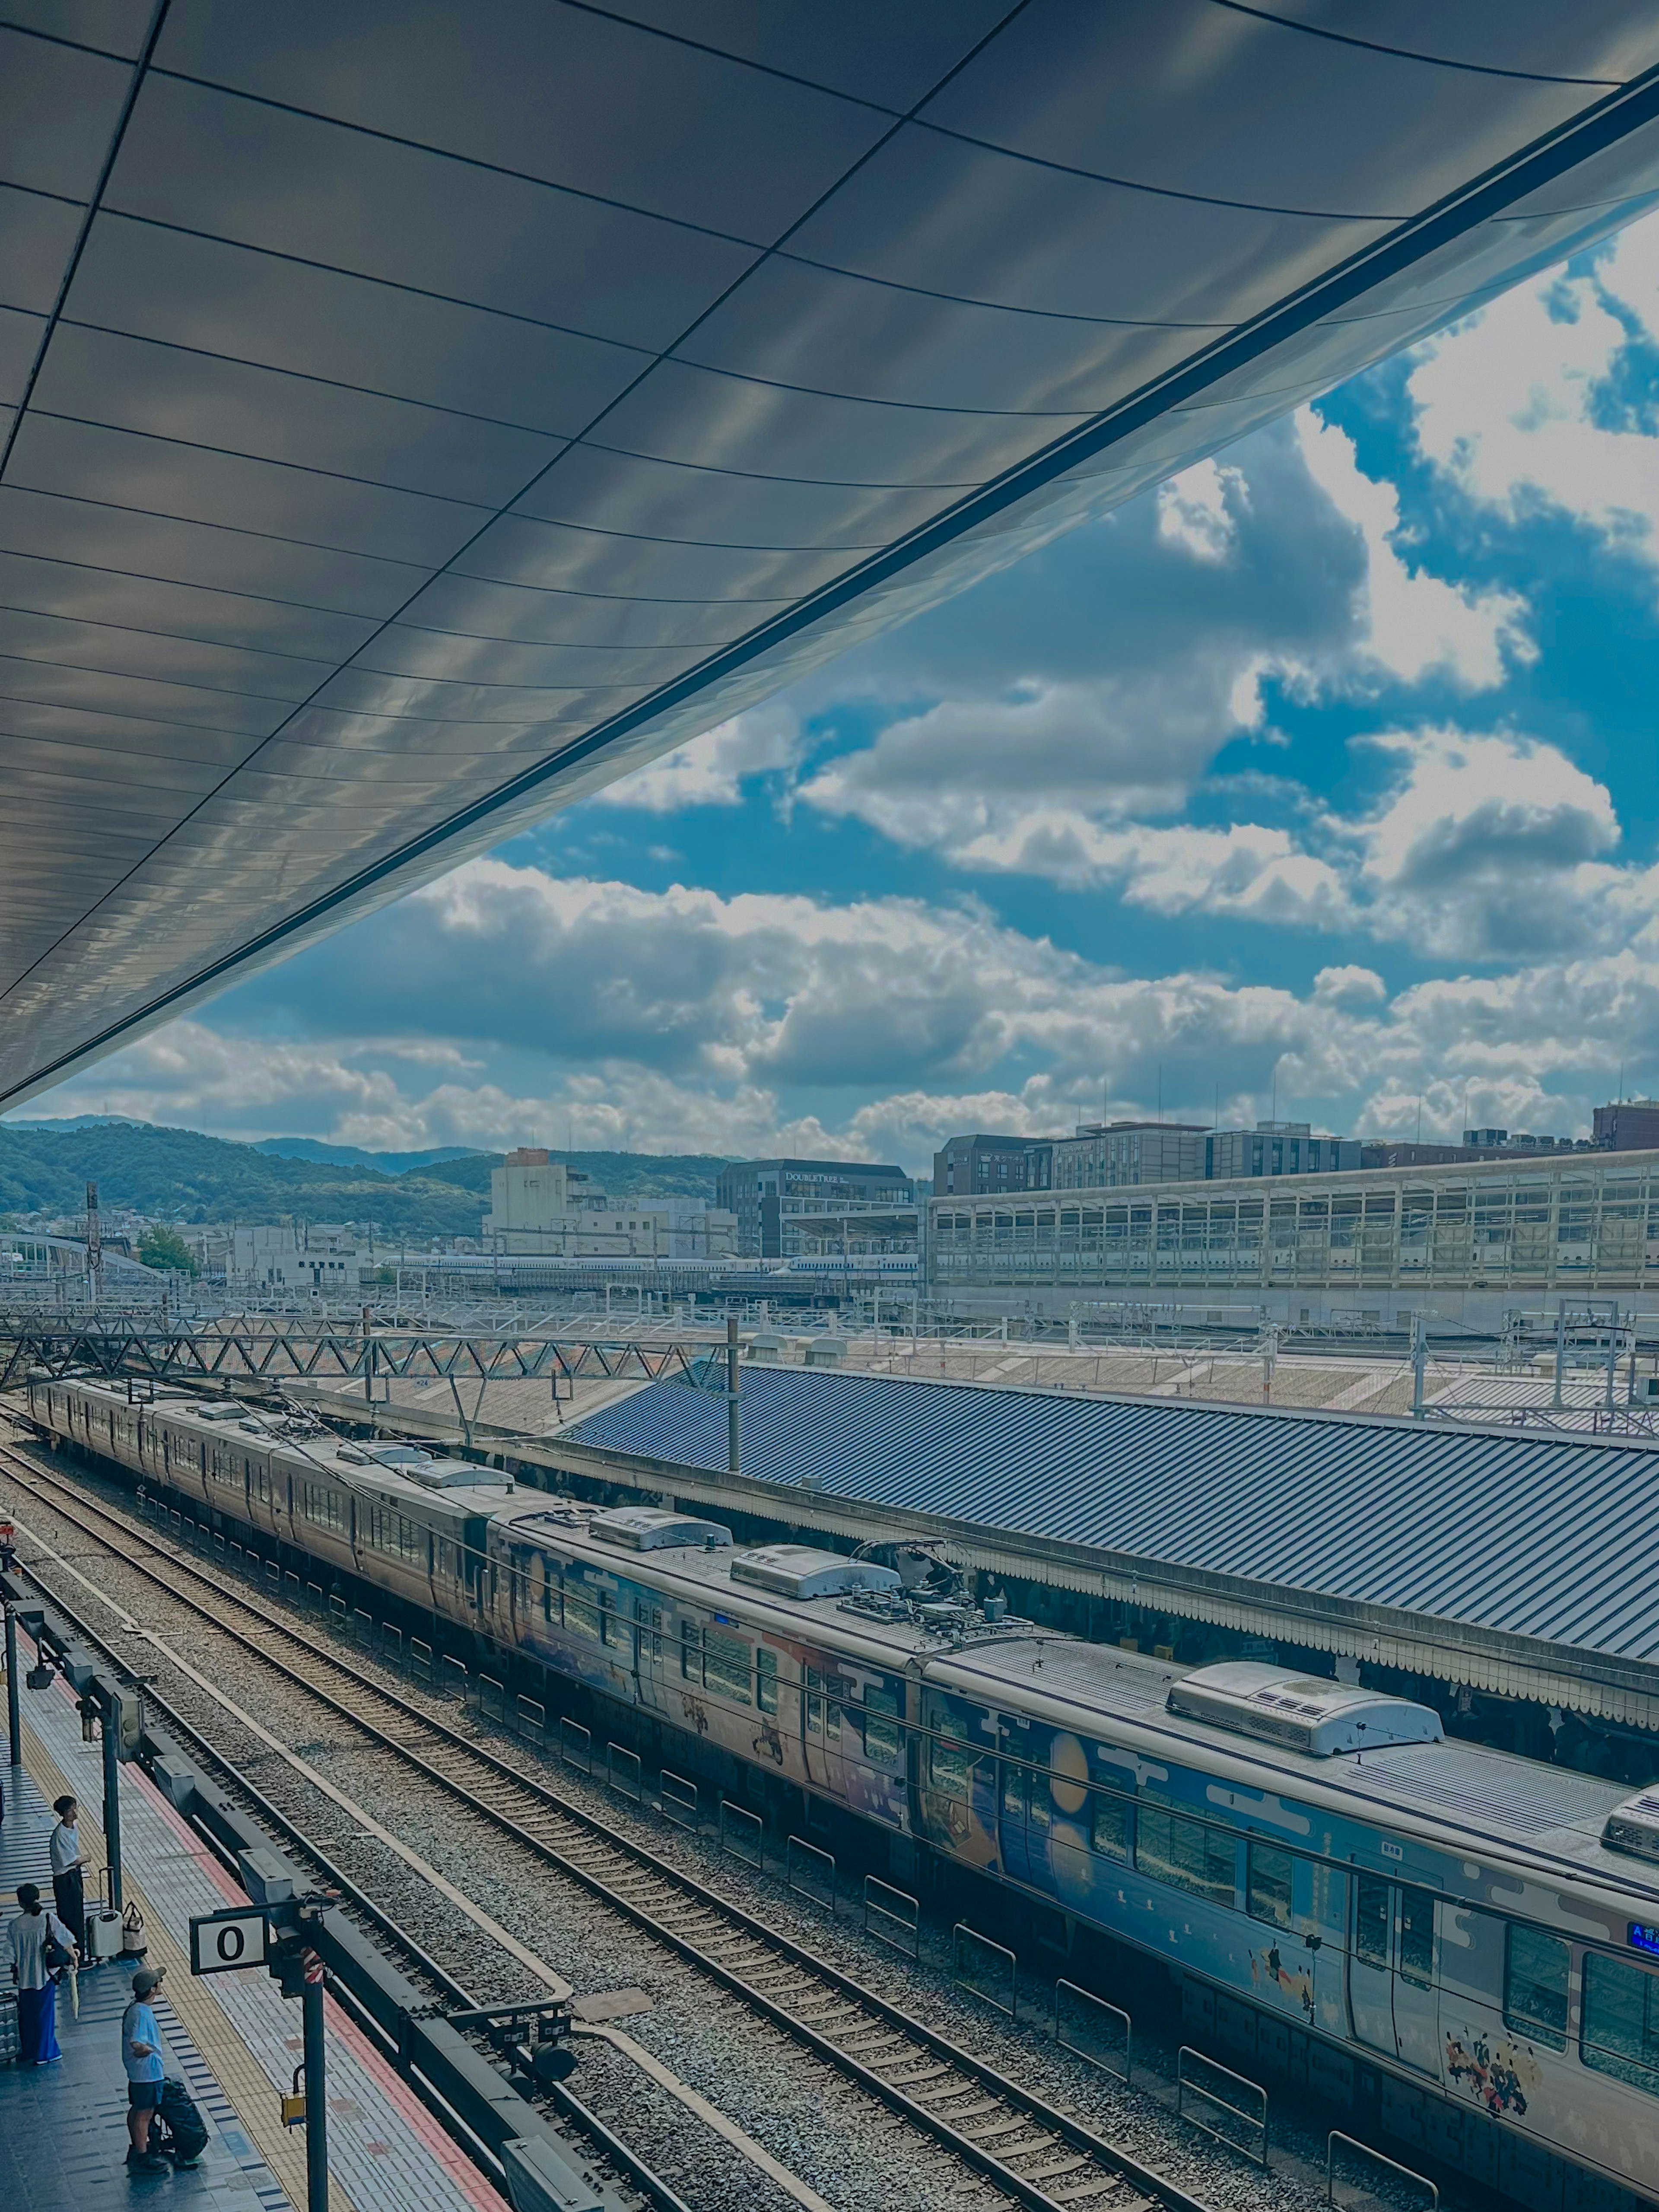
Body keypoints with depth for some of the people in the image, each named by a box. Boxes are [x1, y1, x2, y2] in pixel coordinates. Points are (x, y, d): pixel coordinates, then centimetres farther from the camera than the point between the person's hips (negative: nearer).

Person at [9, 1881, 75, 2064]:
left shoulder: (15, 1926, -14)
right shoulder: (49, 1920, -17)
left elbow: (13, 1956, -5)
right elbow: (67, 1943, -10)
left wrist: (15, 1973, 13)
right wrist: (74, 1958, 9)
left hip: (25, 1977, 1)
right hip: (46, 1974, -1)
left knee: (26, 2014, 20)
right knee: (45, 2013, 13)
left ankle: (27, 2051, 33)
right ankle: (44, 2054, 20)